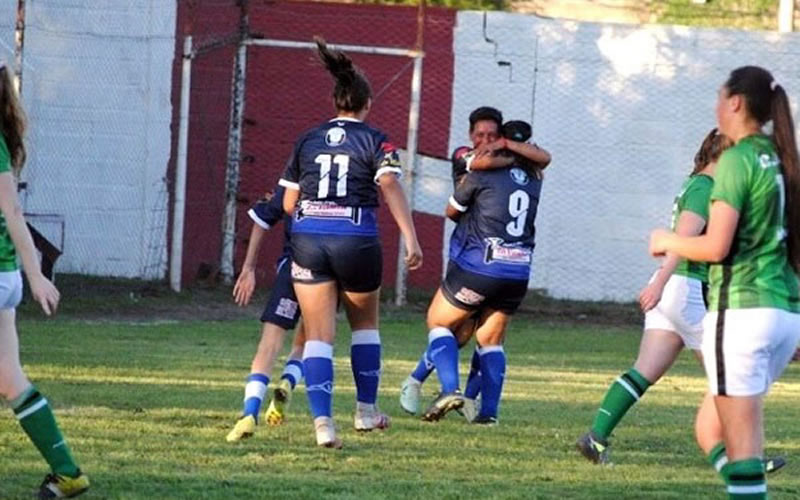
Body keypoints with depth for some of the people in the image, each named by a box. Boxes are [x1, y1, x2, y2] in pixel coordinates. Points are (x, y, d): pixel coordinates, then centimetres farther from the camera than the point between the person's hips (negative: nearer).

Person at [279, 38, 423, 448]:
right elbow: (390, 187, -14)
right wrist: (411, 239, -20)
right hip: (356, 239, -1)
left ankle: (322, 419, -17)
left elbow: (288, 203, 13)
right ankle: (366, 410, 27)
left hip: (307, 239, 1)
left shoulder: (307, 141, 12)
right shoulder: (375, 142, 3)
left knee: (318, 335, 0)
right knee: (365, 324, 22)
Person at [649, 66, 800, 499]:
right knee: (711, 430, 17)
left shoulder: (737, 160, -10)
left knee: (741, 443, -7)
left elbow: (715, 247, -15)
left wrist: (666, 241, 2)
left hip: (742, 311, -8)